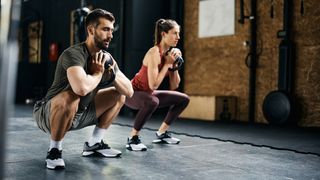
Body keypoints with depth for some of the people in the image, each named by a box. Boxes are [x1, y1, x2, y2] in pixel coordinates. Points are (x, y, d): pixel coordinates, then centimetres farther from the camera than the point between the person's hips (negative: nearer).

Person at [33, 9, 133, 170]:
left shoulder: (106, 57, -2)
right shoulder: (74, 54, -26)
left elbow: (129, 91, -1)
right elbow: (82, 88, -47)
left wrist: (112, 74, -18)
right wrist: (98, 73, -25)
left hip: (79, 114, 8)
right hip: (48, 114, -8)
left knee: (119, 94, 8)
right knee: (71, 97, -39)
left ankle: (93, 144, 12)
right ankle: (54, 149, -16)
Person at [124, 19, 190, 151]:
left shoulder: (170, 53, -1)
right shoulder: (154, 53, -25)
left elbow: (174, 86, 1)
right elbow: (153, 85, -33)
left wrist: (174, 65, -11)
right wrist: (167, 64, -25)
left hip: (147, 94, 9)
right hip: (133, 93, -9)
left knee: (183, 99, 11)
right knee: (152, 102, -41)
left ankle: (161, 133, 19)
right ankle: (132, 138, -21)